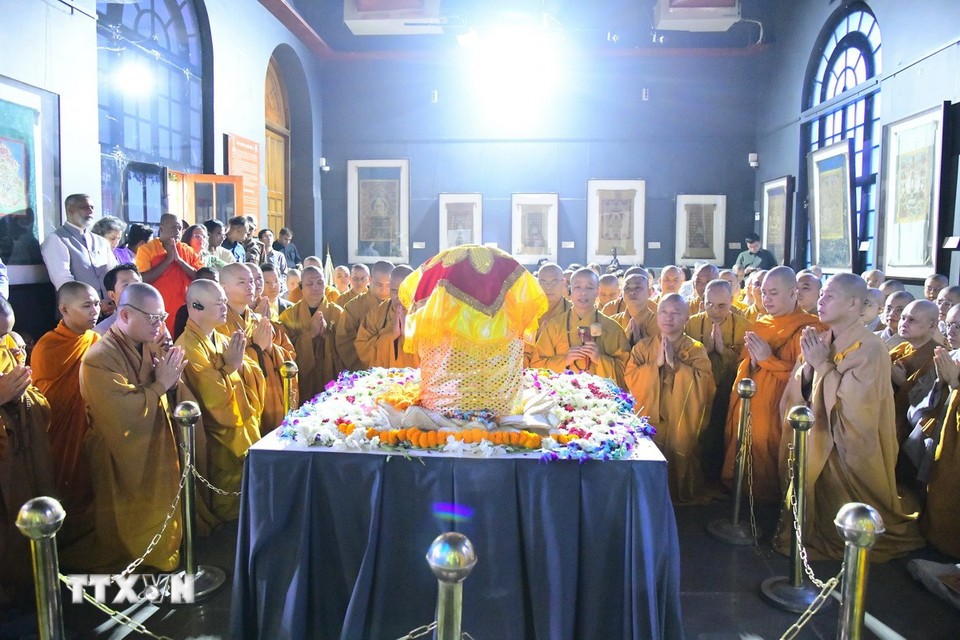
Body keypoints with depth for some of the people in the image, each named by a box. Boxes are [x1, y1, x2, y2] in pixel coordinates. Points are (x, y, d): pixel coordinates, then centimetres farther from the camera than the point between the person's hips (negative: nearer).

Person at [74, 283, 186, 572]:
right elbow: (123, 414, -30)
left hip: (159, 458, 7)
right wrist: (161, 385, -20)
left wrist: (173, 378, -11)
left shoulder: (150, 348, 1)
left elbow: (174, 402, 9)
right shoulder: (99, 360, -20)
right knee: (129, 540, 9)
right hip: (124, 470, -7)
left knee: (161, 531, 19)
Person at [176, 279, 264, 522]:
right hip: (223, 438, -8)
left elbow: (253, 377, 6)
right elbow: (212, 398, -22)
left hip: (245, 426, 8)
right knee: (229, 508, 2)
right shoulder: (189, 347, -17)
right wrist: (229, 366, -17)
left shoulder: (222, 339, 8)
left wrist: (241, 362, -12)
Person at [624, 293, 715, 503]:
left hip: (681, 425, -1)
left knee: (679, 468, 2)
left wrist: (675, 364, -16)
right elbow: (630, 379, -5)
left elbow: (704, 386, -12)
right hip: (647, 423, 1)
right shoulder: (643, 346, 6)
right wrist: (656, 364, -15)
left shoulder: (696, 350, 2)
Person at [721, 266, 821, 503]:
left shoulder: (806, 329, -9)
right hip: (746, 404, 7)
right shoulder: (761, 324, 14)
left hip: (774, 411, -7)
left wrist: (768, 359, -19)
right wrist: (751, 354, 2)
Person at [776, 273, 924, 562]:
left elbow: (854, 404, -27)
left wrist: (822, 365, -21)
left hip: (850, 448, -6)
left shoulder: (870, 349, -19)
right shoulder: (822, 340, 2)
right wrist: (809, 363, -14)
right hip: (819, 440, 6)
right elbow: (803, 394, 4)